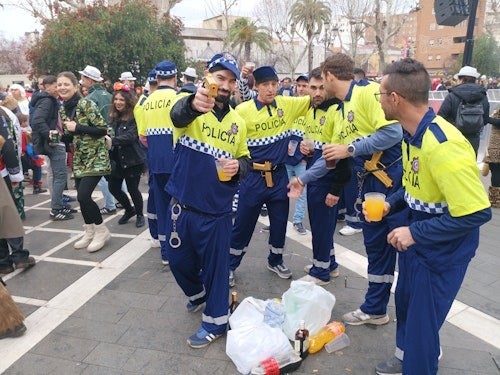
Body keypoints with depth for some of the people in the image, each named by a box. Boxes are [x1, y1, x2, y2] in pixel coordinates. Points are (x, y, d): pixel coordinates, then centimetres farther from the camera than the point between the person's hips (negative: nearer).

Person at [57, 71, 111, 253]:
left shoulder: (86, 104, -14)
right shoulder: (62, 109, 9)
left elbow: (103, 129, -18)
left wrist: (77, 127, -21)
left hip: (95, 157, -8)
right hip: (79, 158, 8)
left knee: (83, 196, -14)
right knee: (82, 197, 8)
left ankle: (101, 230, 6)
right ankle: (90, 232, 25)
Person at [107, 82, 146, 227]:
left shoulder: (134, 117, -13)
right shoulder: (113, 117, 8)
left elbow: (131, 136, -24)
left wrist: (113, 140, -31)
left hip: (132, 160, -6)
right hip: (117, 159, 7)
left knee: (132, 189, 3)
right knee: (114, 188, 9)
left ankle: (139, 214, 28)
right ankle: (129, 210, 35)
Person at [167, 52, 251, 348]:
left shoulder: (238, 122, 3)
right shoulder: (190, 107, -8)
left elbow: (245, 159, 11)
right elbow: (177, 114, -32)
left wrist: (238, 167, -14)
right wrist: (194, 103, -56)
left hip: (217, 209, 0)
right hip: (183, 204, 0)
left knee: (216, 265, 8)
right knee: (179, 260, 17)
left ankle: (215, 322, 28)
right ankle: (199, 294, 47)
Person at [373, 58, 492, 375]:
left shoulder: (443, 146, -32)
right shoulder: (413, 134, -2)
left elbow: (477, 213, -30)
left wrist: (415, 233, -27)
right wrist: (391, 204, -2)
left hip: (441, 251, -9)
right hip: (415, 240, 9)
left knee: (422, 322, 7)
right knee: (405, 303, 26)